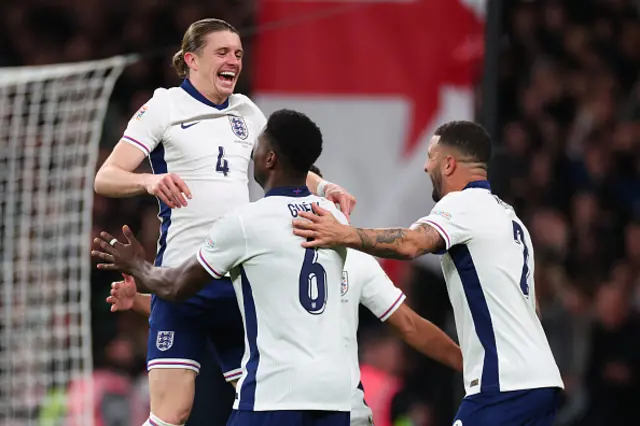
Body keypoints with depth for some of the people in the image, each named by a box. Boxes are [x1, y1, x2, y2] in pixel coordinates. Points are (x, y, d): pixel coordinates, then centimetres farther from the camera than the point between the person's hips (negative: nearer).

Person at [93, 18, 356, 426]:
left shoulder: (246, 112, 14)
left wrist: (323, 187, 3)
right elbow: (106, 177, -9)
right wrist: (150, 180, -31)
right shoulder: (164, 107, -2)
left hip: (242, 278, 6)